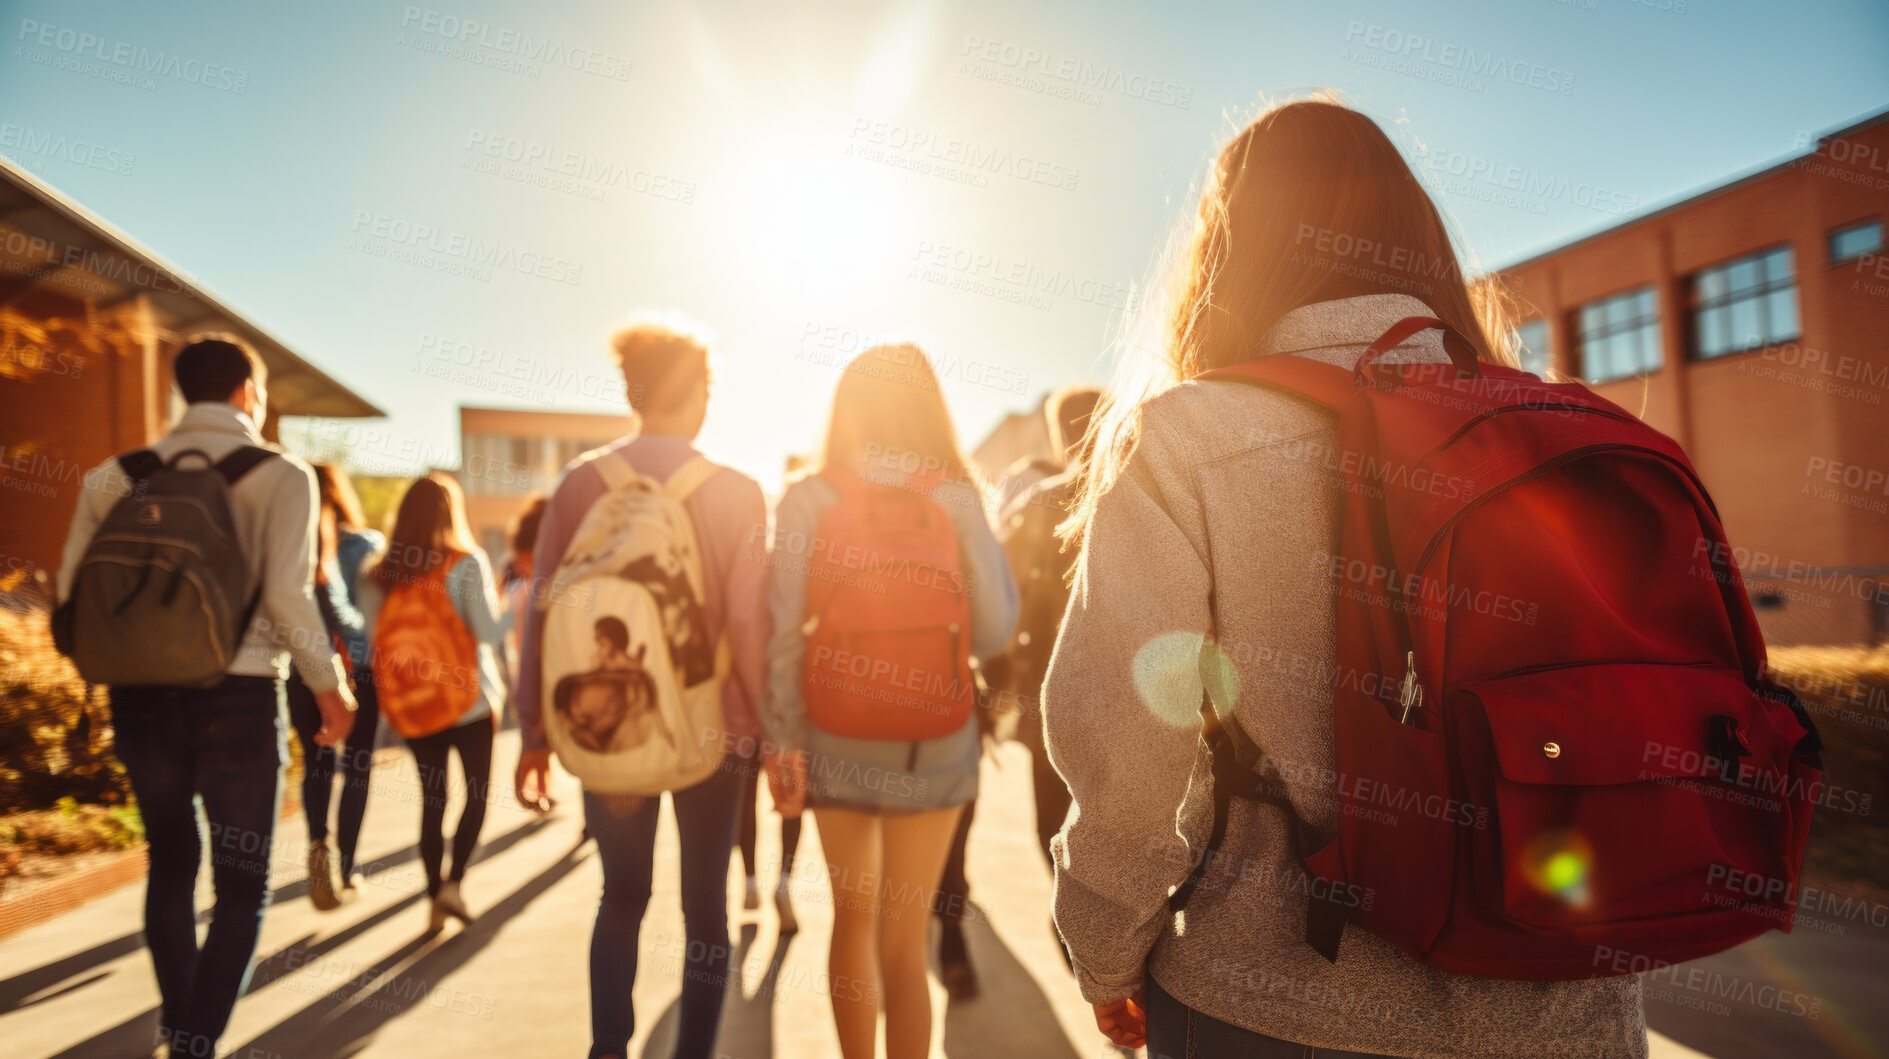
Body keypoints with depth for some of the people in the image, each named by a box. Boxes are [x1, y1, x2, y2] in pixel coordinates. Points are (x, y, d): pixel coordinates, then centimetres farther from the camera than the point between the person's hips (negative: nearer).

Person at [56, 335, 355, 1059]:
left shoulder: (119, 476, 6)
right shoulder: (280, 476, -7)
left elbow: (73, 589, 3)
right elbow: (287, 596, -16)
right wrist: (330, 687, -5)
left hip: (141, 696, 5)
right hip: (237, 696, -5)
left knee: (171, 860, 23)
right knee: (243, 882, 10)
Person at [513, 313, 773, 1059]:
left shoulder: (581, 483, -5)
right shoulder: (736, 493, -11)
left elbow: (542, 613, -3)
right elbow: (749, 624, -14)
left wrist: (536, 732, 6)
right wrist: (771, 730, -4)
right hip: (709, 726, -2)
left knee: (621, 897, 21)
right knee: (704, 906, 14)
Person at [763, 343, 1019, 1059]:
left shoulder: (807, 499, -4)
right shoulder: (955, 498, -6)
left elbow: (782, 631, -8)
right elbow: (993, 632, -6)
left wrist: (786, 734, 0)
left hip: (835, 738, 2)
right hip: (933, 740, -1)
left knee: (852, 918, 21)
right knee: (902, 942, 8)